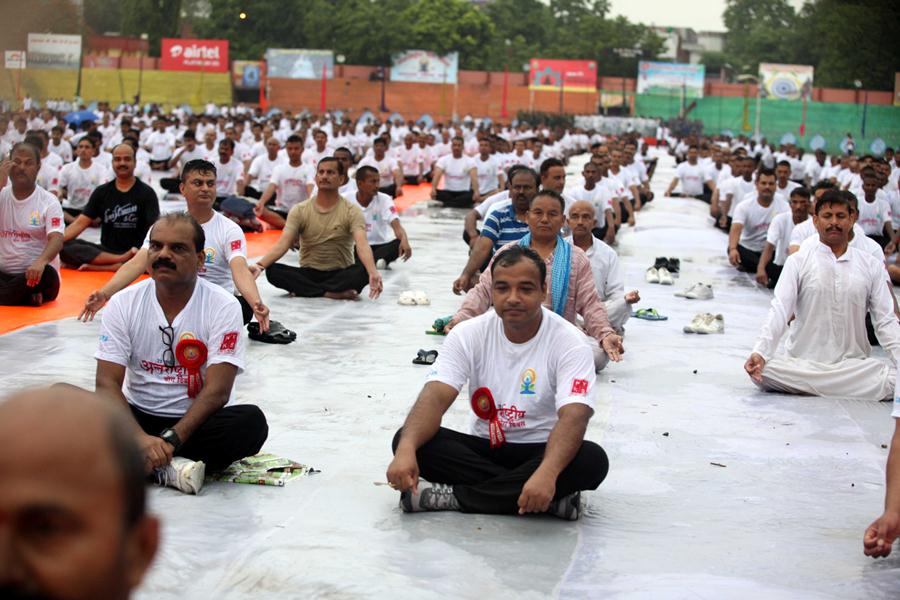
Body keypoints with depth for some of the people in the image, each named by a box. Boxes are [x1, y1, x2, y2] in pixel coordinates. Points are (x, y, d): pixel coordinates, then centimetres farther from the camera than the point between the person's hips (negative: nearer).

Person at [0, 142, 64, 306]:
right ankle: (29, 297, -14)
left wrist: (41, 261, -39)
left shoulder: (49, 201, -3)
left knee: (46, 273, -36)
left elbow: (56, 239, -17)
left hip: (34, 273, -2)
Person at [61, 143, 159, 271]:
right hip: (106, 250, 3)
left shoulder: (146, 193, 1)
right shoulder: (101, 192, 10)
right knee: (64, 247, -23)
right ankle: (122, 260, -29)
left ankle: (96, 267, -33)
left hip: (136, 253, -3)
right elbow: (81, 223, 4)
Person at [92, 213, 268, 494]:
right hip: (137, 416, 2)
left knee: (251, 421, -32)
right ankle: (168, 467, -30)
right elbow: (107, 382, -10)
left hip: (195, 423, -2)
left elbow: (217, 391, -16)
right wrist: (140, 438, -27)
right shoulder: (123, 303, -4)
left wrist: (170, 440, -27)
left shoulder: (223, 306, -10)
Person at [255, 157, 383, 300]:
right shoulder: (300, 210, 0)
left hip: (340, 274, -2)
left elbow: (362, 244, -23)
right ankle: (333, 293, -27)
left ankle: (306, 290, -24)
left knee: (364, 271, -35)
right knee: (272, 270, -26)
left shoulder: (352, 211, -7)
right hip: (308, 273, 2)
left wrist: (373, 273, -44)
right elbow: (283, 243, -12)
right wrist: (259, 265, -32)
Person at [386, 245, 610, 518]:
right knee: (407, 439, -23)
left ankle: (453, 496, -28)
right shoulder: (468, 334, -6)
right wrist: (407, 449, -40)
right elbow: (436, 396, -18)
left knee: (592, 460, -35)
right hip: (483, 448, 3)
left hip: (543, 451, -2)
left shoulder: (570, 343, -15)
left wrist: (547, 473, -49)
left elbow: (574, 416, -29)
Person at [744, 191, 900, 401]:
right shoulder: (798, 261, 3)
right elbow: (779, 310, -6)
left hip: (853, 365, 0)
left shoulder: (871, 266, 8)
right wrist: (760, 352, -21)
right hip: (802, 362, 0)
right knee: (760, 371, -30)